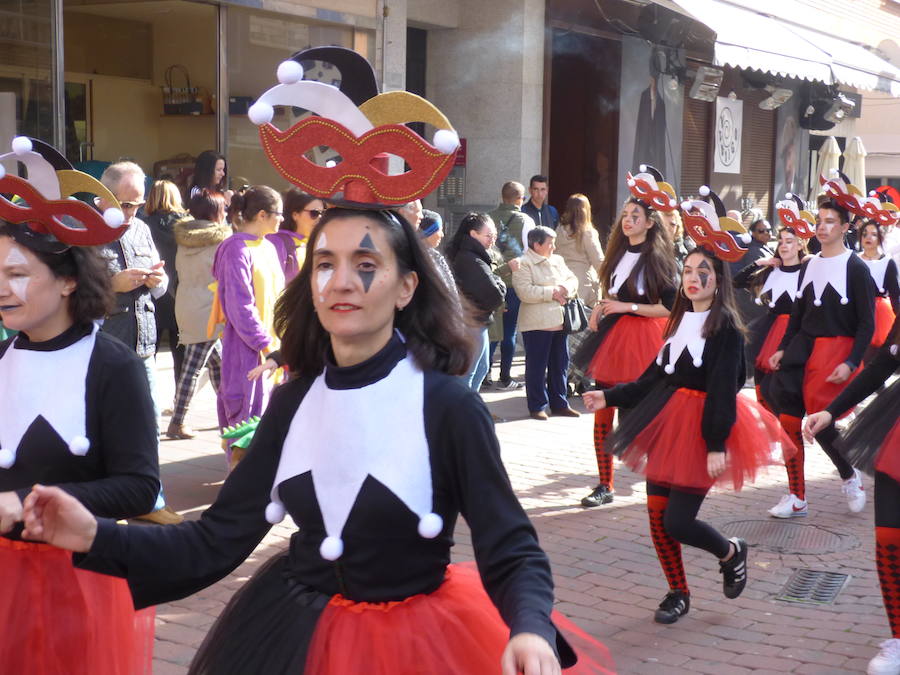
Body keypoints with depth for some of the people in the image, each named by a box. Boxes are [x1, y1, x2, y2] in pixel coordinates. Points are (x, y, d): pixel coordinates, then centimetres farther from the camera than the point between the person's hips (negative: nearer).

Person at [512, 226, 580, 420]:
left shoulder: (558, 261, 16)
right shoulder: (524, 265, -8)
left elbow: (573, 279, 16)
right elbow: (525, 292, -18)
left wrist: (566, 288, -7)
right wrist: (552, 293, -15)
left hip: (559, 322, 7)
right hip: (536, 324, -7)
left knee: (560, 365, 12)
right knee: (536, 367, -1)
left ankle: (559, 404, 22)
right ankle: (537, 407, 7)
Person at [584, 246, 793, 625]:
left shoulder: (726, 327, -9)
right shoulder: (680, 321, 12)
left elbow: (723, 390, -16)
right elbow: (654, 378, 16)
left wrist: (717, 444, -21)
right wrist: (609, 397, 11)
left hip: (703, 430, -7)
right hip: (667, 424, 7)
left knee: (676, 522, -8)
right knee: (657, 517, 5)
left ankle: (731, 554, 22)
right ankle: (678, 594, 22)